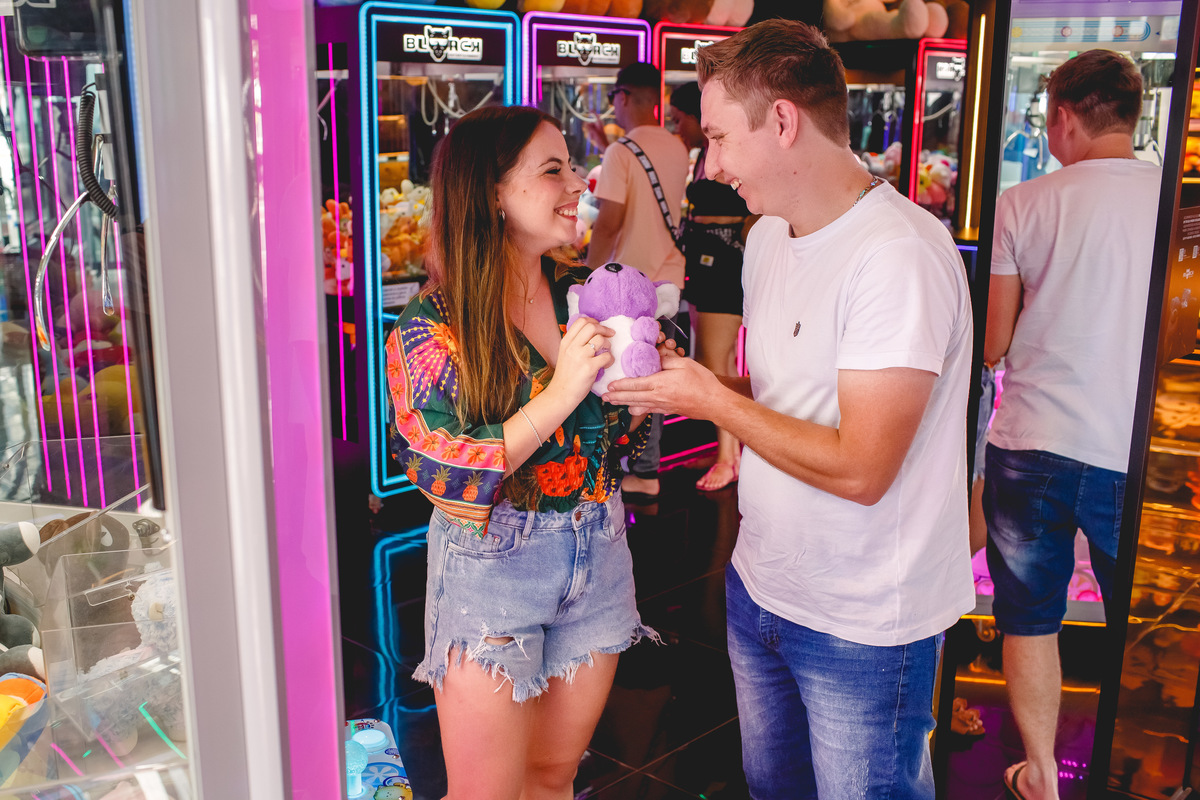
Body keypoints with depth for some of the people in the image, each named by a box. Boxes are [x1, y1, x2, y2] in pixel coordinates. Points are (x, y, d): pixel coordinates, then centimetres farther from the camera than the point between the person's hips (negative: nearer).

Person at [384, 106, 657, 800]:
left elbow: (614, 440, 9)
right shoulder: (432, 326, -14)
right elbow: (443, 477, -21)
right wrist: (559, 395, -27)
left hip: (598, 554, 5)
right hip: (492, 567, -4)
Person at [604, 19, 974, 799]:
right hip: (761, 584, 8)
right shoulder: (769, 237, 5)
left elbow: (859, 469, -27)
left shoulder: (898, 255, -24)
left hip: (865, 623, -8)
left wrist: (710, 399, -19)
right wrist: (686, 379, -4)